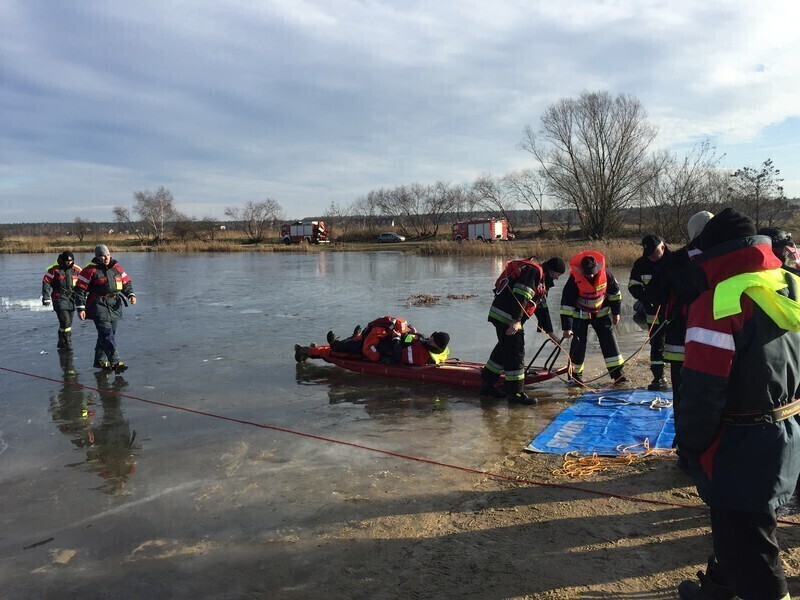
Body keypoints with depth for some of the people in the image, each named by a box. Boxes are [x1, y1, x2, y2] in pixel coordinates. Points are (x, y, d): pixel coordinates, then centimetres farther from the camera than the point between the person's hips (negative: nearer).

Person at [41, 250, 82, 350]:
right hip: (59, 298, -5)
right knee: (65, 322, -15)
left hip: (72, 298, 5)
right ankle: (66, 344, -5)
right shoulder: (54, 269, -7)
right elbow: (46, 282, -3)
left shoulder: (77, 270, 3)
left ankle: (62, 344, 23)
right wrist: (46, 297, -4)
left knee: (69, 323, 9)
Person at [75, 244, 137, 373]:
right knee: (107, 333, -14)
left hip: (115, 305, 6)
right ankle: (115, 362, -19)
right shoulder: (90, 270, -5)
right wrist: (81, 308, -9)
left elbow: (126, 282, 19)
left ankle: (100, 360, 25)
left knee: (108, 333, 12)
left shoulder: (117, 267, 10)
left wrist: (131, 294, 0)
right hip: (98, 305, -6)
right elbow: (80, 289, -4)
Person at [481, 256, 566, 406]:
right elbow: (520, 296, -23)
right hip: (505, 315, -11)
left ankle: (488, 384, 27)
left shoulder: (542, 280, 22)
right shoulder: (534, 271, -12)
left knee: (504, 349, 17)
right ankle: (516, 393, -3)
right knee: (515, 352, -8)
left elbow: (542, 307, 25)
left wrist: (549, 331, 26)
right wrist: (516, 320, -28)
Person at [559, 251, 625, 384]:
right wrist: (567, 327, -29)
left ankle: (617, 373, 6)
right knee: (578, 342, -5)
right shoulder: (574, 279, -30)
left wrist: (615, 312, 4)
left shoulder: (605, 273, -21)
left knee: (609, 339, -1)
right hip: (580, 314, -3)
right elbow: (566, 303, -27)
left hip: (601, 312, 3)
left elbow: (614, 292, -2)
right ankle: (575, 375, 10)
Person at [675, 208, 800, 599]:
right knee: (735, 521, 26)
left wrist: (689, 443, -8)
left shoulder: (719, 301, -22)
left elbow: (703, 390, -23)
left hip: (742, 445, -9)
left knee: (748, 541, 4)